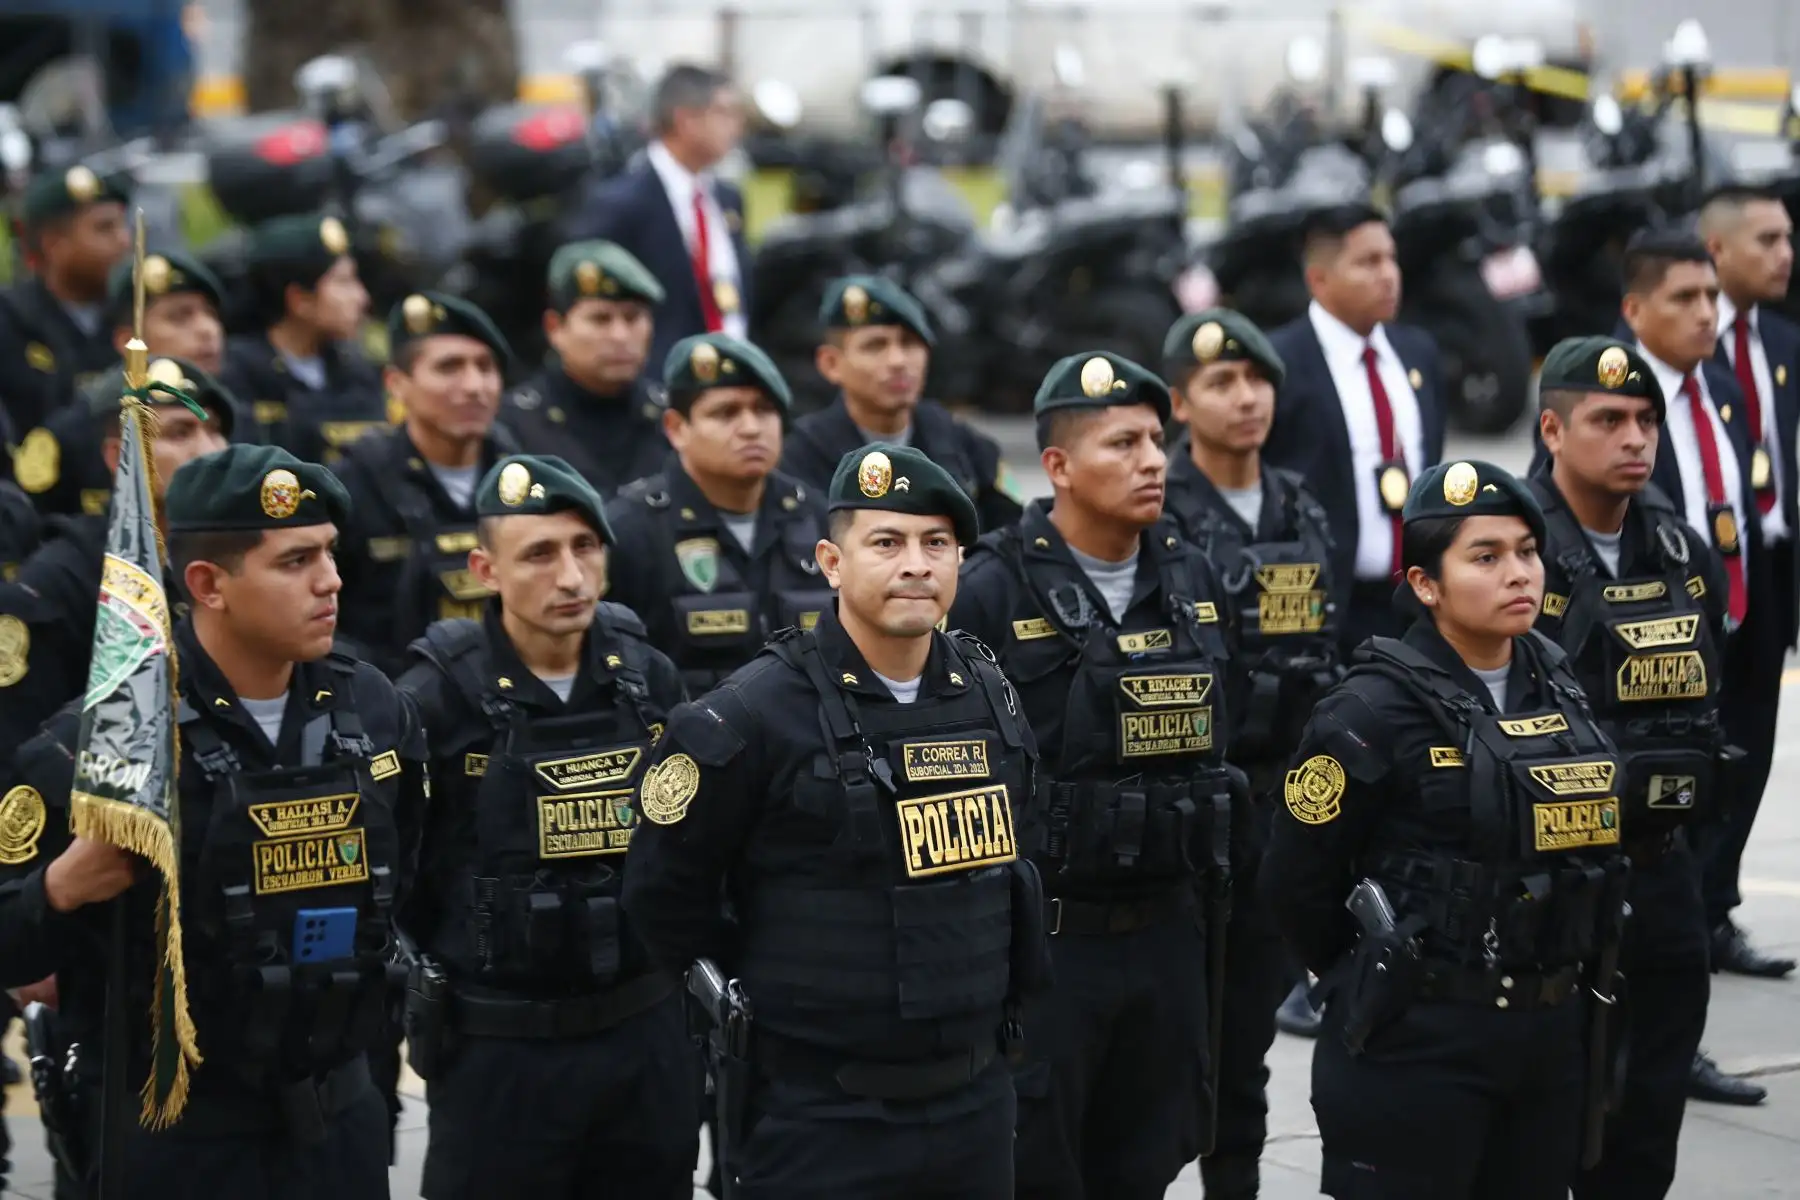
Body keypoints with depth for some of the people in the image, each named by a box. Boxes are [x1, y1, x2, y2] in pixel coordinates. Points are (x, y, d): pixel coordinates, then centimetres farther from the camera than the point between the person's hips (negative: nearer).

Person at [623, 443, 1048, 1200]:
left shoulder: (989, 697, 6)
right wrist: (758, 1010, 1)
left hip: (976, 1103, 6)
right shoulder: (750, 716, -13)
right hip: (817, 1117, -5)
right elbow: (662, 894, -5)